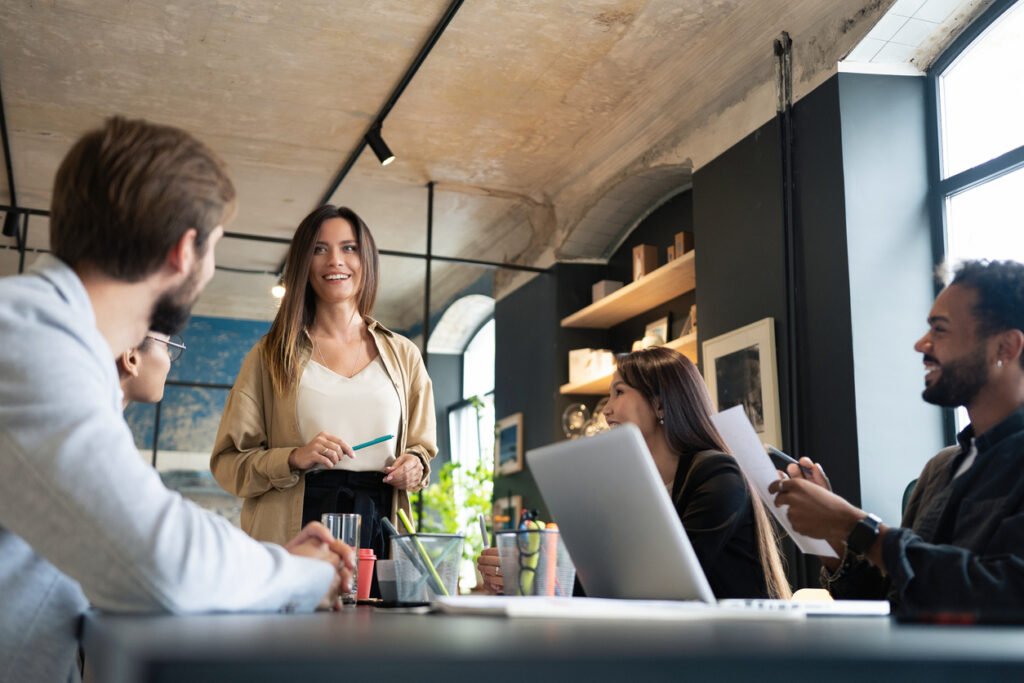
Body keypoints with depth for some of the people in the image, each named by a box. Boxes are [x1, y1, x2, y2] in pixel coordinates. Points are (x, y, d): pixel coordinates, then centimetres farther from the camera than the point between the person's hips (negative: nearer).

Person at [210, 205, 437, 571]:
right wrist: (293, 459, -13)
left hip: (379, 532, 2)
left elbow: (422, 446, 22)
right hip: (294, 531, -2)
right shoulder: (272, 355, 7)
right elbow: (229, 460, 4)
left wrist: (415, 466, -1)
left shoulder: (403, 355, 14)